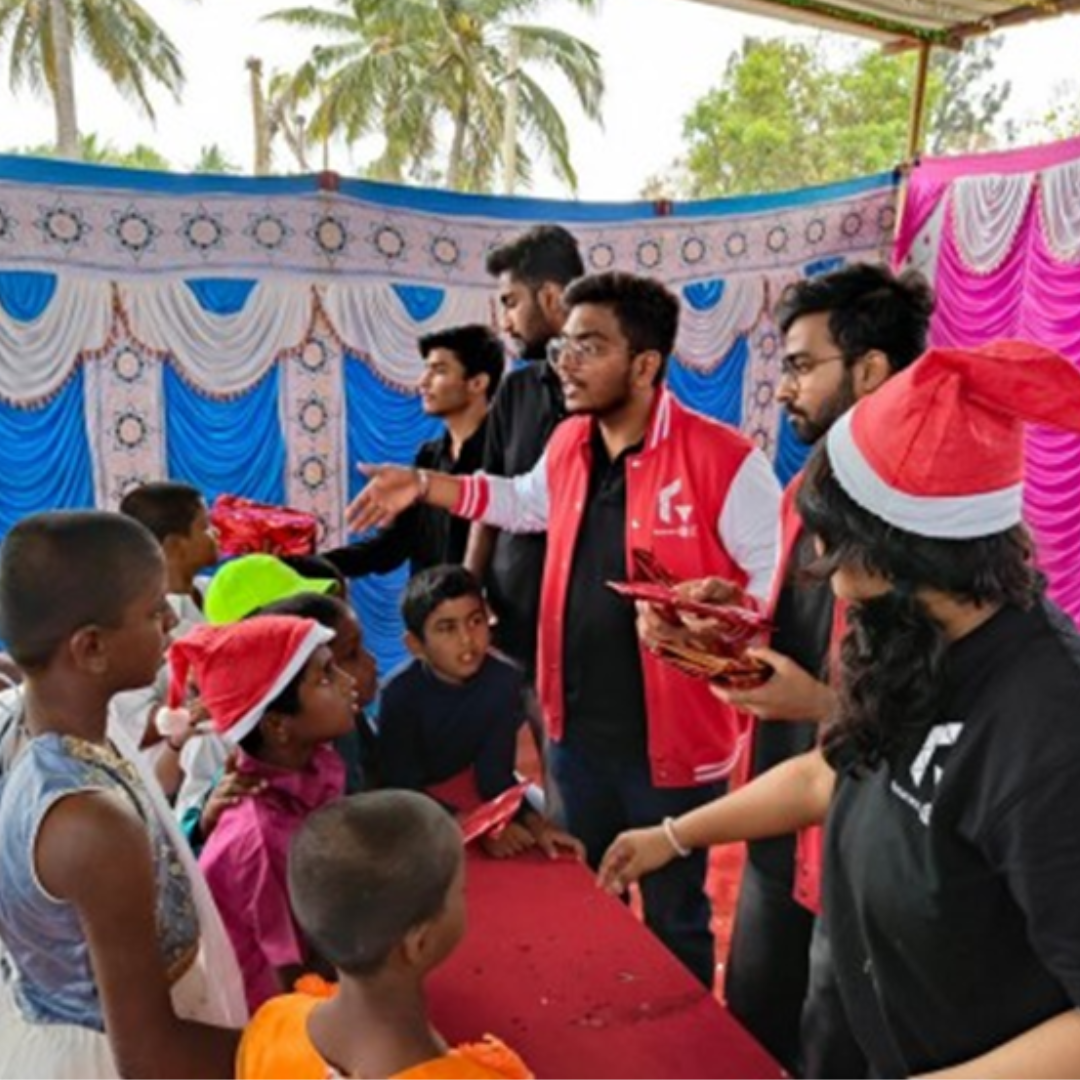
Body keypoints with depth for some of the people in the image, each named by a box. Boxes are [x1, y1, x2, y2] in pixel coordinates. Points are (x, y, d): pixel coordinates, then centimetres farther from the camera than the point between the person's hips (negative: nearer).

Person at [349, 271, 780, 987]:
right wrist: (424, 485, 14)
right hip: (577, 729, 7)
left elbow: (781, 572, -14)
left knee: (673, 917, 15)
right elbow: (525, 503, 22)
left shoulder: (720, 458, -19)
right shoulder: (568, 445, 3)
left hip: (672, 737, -6)